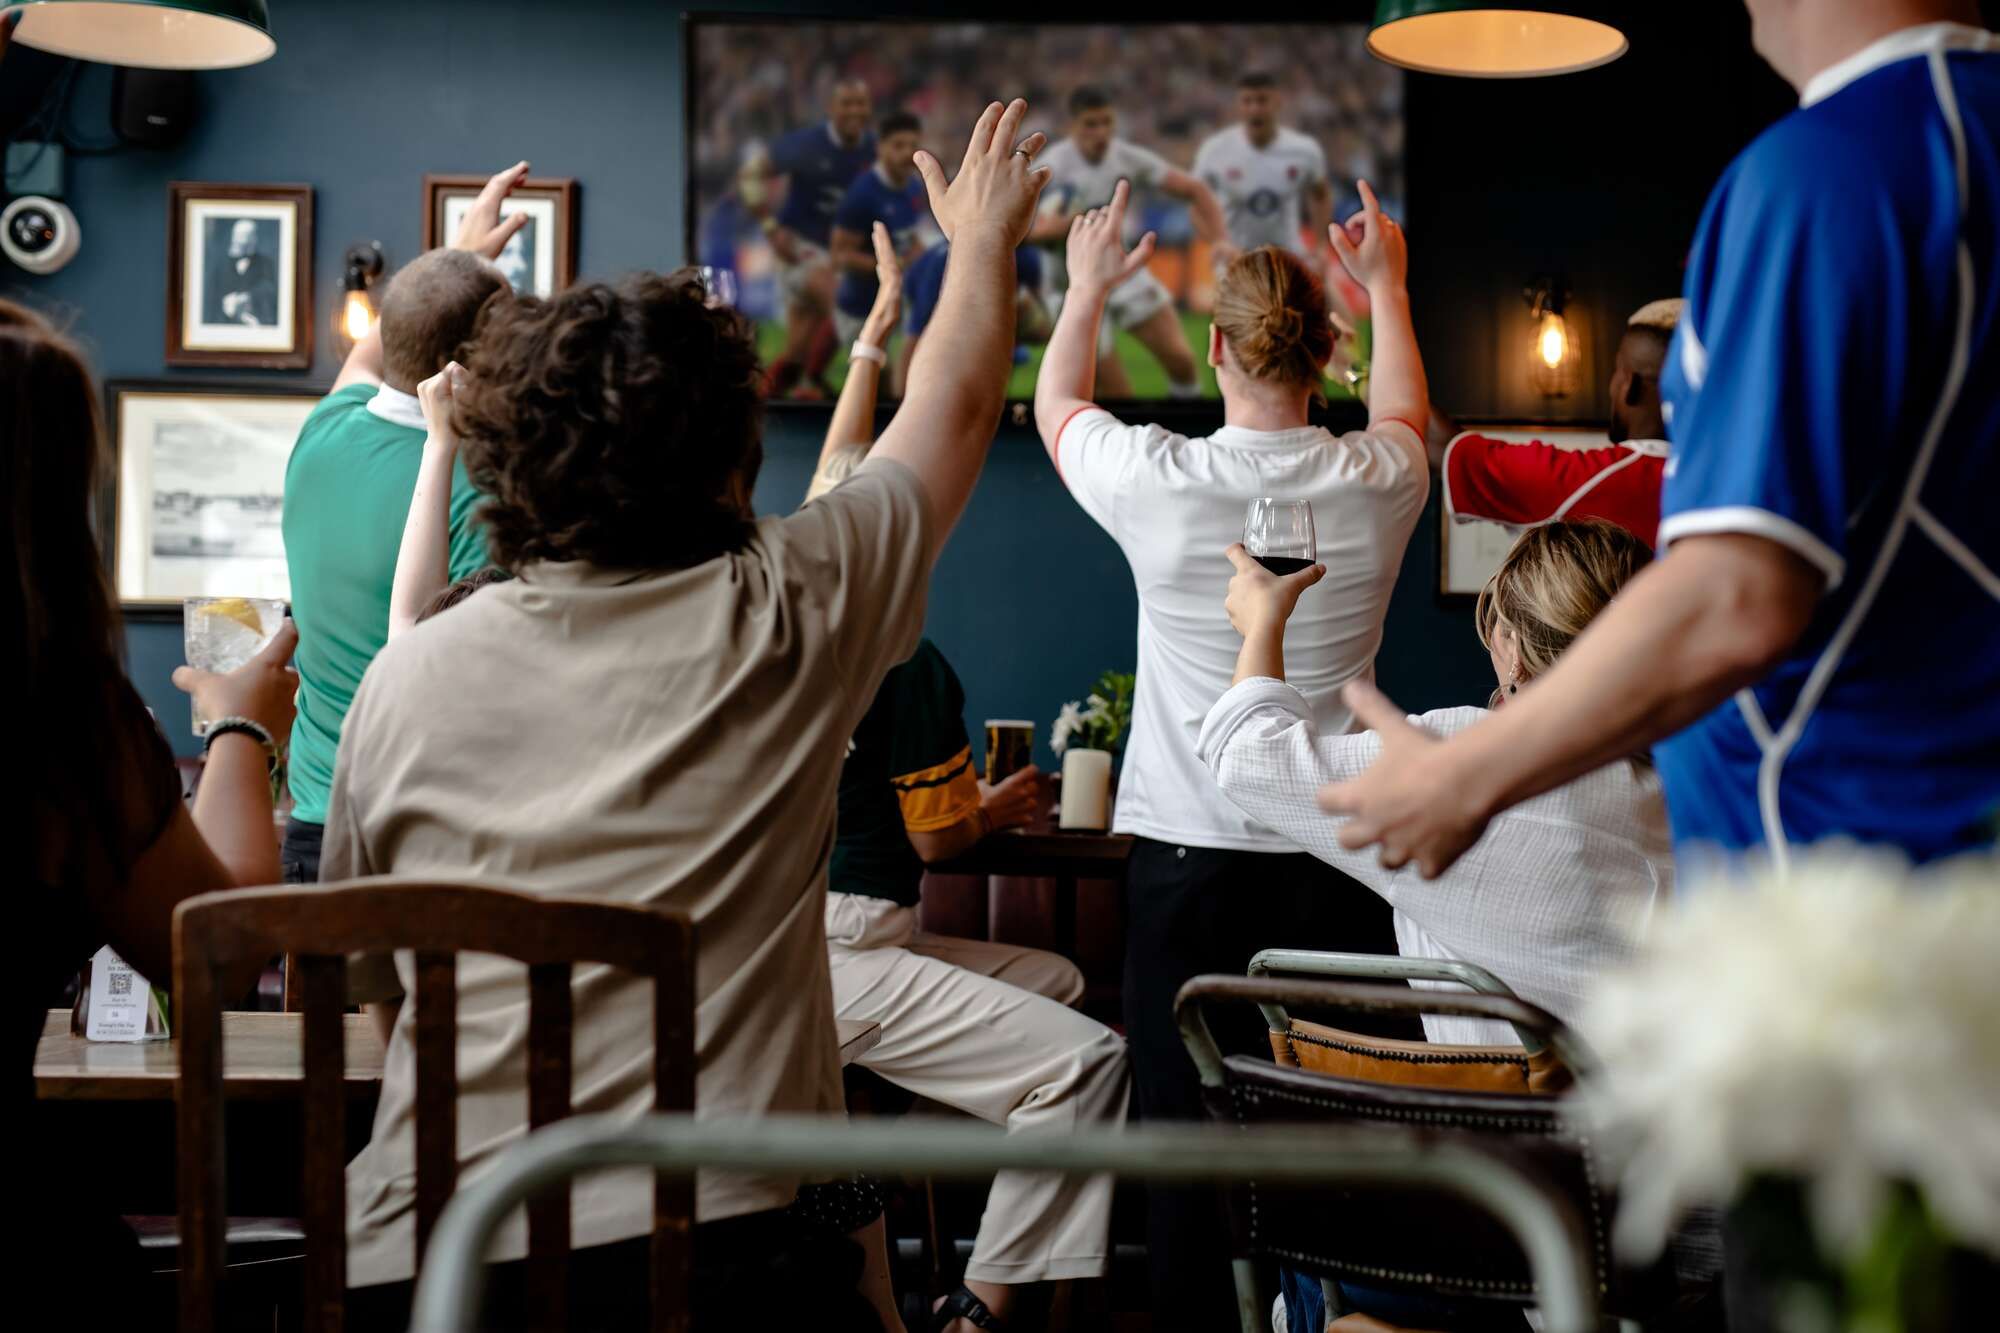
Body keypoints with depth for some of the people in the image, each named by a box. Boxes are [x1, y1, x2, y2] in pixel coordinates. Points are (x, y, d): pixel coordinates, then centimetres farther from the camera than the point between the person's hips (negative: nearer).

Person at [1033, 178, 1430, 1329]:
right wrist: (1388, 285, 39)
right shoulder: (1376, 484, -3)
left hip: (1190, 856, -2)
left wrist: (1087, 289, 31)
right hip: (1338, 860, 2)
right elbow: (1406, 417, 24)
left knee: (1190, 1135, 5)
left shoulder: (1156, 482, -9)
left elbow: (1057, 406, 15)